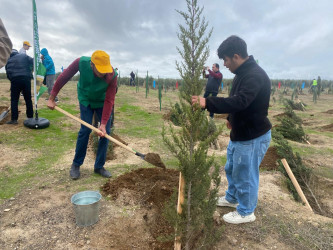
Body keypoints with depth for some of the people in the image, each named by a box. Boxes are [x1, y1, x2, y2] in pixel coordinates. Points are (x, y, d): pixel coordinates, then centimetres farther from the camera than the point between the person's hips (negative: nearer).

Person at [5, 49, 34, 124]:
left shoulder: (8, 61, 18)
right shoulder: (24, 56, 13)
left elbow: (8, 73, 16)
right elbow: (33, 62, 4)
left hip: (15, 80, 0)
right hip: (26, 79, 0)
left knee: (14, 100, 6)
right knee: (28, 99, 9)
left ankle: (14, 119, 2)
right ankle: (30, 117, 14)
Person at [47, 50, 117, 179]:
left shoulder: (112, 75, -32)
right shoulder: (81, 62, -31)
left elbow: (109, 101, -28)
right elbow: (63, 77, -17)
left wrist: (103, 124, -31)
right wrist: (51, 98, -11)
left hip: (102, 102, 1)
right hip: (86, 100, 0)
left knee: (106, 132, -5)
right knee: (85, 129, -10)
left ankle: (99, 166, 10)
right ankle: (76, 165, 8)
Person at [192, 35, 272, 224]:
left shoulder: (255, 75, -26)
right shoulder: (243, 73, 6)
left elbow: (239, 102, -40)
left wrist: (207, 102, -43)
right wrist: (232, 119, 24)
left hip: (253, 137, -10)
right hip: (239, 133, 10)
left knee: (245, 175, 6)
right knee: (231, 169, 24)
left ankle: (246, 212, 28)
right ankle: (232, 198, 46)